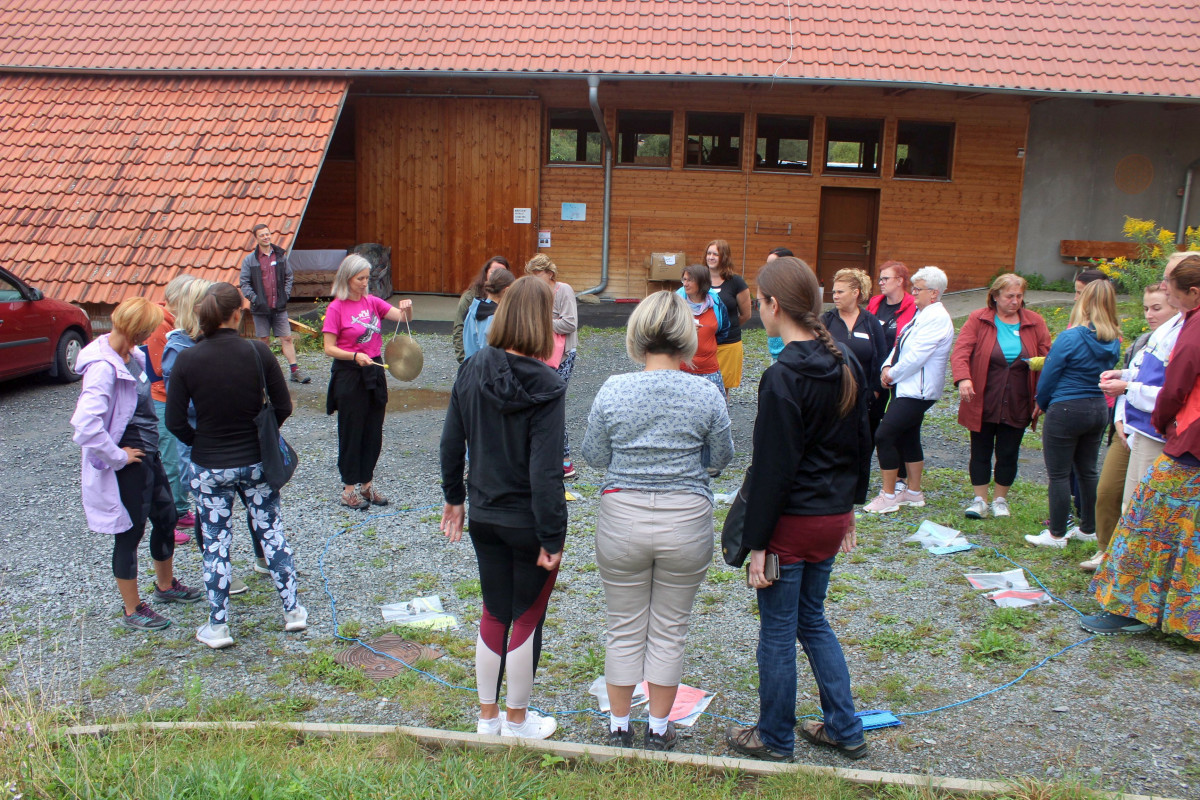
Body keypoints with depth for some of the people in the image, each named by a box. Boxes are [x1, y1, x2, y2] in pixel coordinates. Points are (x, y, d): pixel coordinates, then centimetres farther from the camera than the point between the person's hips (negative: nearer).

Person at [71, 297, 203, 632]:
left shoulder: (133, 355, 3)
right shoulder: (103, 367, -25)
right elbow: (86, 426, -35)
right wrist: (118, 456, -22)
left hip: (148, 453, 9)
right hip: (127, 462, -9)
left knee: (166, 517, 21)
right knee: (130, 534, 6)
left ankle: (166, 585, 43)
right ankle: (132, 611, 23)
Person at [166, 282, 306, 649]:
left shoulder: (188, 360, -12)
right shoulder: (258, 352, -12)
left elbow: (175, 421, -8)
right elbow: (283, 407, -6)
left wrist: (201, 443, 10)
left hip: (209, 468, 0)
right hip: (255, 463, 1)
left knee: (215, 544, 12)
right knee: (272, 533, 16)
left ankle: (217, 626, 20)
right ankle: (292, 610, 25)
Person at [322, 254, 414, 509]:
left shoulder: (372, 302, 7)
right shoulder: (336, 308, -9)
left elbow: (402, 317, 0)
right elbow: (329, 348, -11)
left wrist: (407, 308, -22)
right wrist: (355, 356, -25)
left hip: (374, 372, 6)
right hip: (349, 375, -5)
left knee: (373, 431, 11)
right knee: (351, 432, 3)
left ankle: (367, 484, 24)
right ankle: (348, 489, 15)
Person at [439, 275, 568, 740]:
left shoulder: (472, 370, -4)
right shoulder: (546, 387, -20)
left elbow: (451, 442, 2)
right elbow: (545, 471, -21)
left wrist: (454, 497, 15)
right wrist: (551, 538, -14)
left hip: (484, 517, 5)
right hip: (527, 522, -5)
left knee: (493, 613, 20)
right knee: (527, 618, 13)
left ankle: (487, 716, 33)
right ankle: (517, 721, 29)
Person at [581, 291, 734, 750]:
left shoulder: (613, 391, -9)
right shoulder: (707, 395, -10)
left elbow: (595, 457, 0)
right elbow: (720, 458, 2)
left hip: (622, 520, 1)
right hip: (686, 523, 0)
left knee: (625, 629, 16)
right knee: (669, 630, 14)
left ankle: (619, 727, 29)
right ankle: (659, 730, 26)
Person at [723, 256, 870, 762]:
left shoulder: (783, 378, -21)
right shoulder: (846, 364, 3)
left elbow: (772, 468, -19)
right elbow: (861, 443, 12)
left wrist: (756, 542, -13)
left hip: (792, 522, -8)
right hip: (833, 516, 8)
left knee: (777, 633, 9)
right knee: (813, 620, 23)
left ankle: (775, 739, 25)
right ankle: (845, 730, 30)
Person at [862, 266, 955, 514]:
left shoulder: (937, 319, -16)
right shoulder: (921, 315, 15)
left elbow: (916, 356, -21)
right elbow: (900, 344, 15)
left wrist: (893, 374, -10)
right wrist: (887, 367, -2)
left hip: (917, 392, -10)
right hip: (905, 387, 10)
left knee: (884, 435, -12)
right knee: (908, 438, 15)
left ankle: (888, 496, -4)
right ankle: (914, 492, 26)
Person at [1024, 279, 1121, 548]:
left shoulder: (1070, 337, -18)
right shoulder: (1114, 341, 1)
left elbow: (1048, 376, -10)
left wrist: (1042, 404, 7)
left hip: (1066, 411, -7)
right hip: (1099, 408, 7)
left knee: (1058, 474, 2)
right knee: (1088, 470, 18)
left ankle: (1057, 534, 9)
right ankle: (1088, 529, 29)